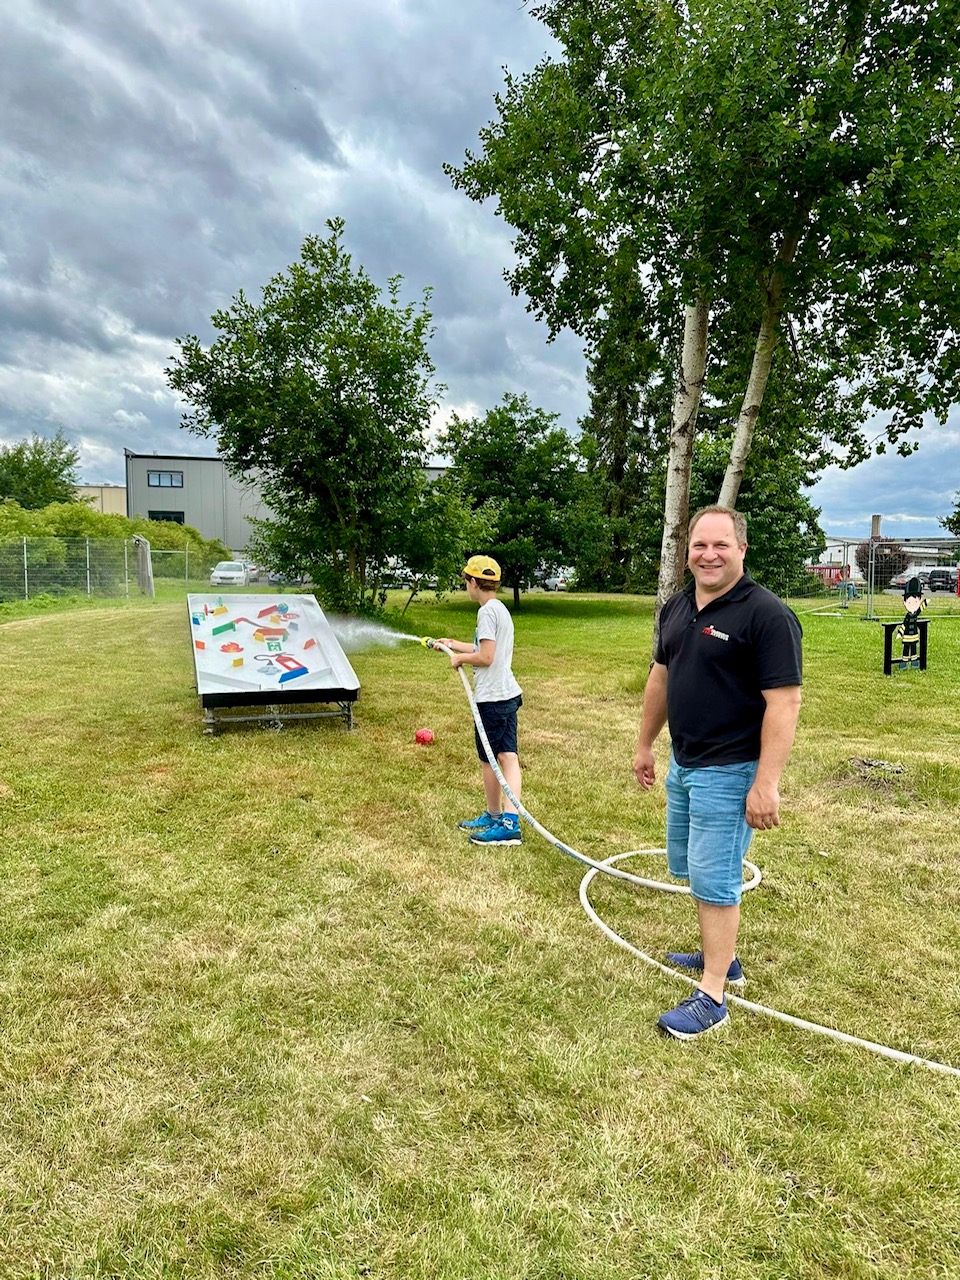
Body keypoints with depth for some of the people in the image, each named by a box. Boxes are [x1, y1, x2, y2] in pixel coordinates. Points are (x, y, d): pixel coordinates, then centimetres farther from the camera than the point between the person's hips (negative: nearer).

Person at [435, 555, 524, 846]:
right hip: (508, 693, 9)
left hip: (492, 697, -9)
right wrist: (456, 645, 31)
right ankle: (509, 820, 4)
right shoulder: (502, 609, 15)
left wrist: (460, 658, -3)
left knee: (489, 759, 4)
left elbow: (485, 657, -20)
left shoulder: (487, 611, -15)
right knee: (507, 757, 4)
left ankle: (496, 817, 14)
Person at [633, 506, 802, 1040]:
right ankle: (721, 957, 40)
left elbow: (785, 702, -22)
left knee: (714, 880, -1)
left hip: (729, 771, -9)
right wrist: (645, 744, 20)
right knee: (691, 868, 20)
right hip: (683, 764, 9)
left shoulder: (766, 614, -19)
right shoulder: (677, 607, 7)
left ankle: (712, 998, 13)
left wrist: (766, 783, -26)